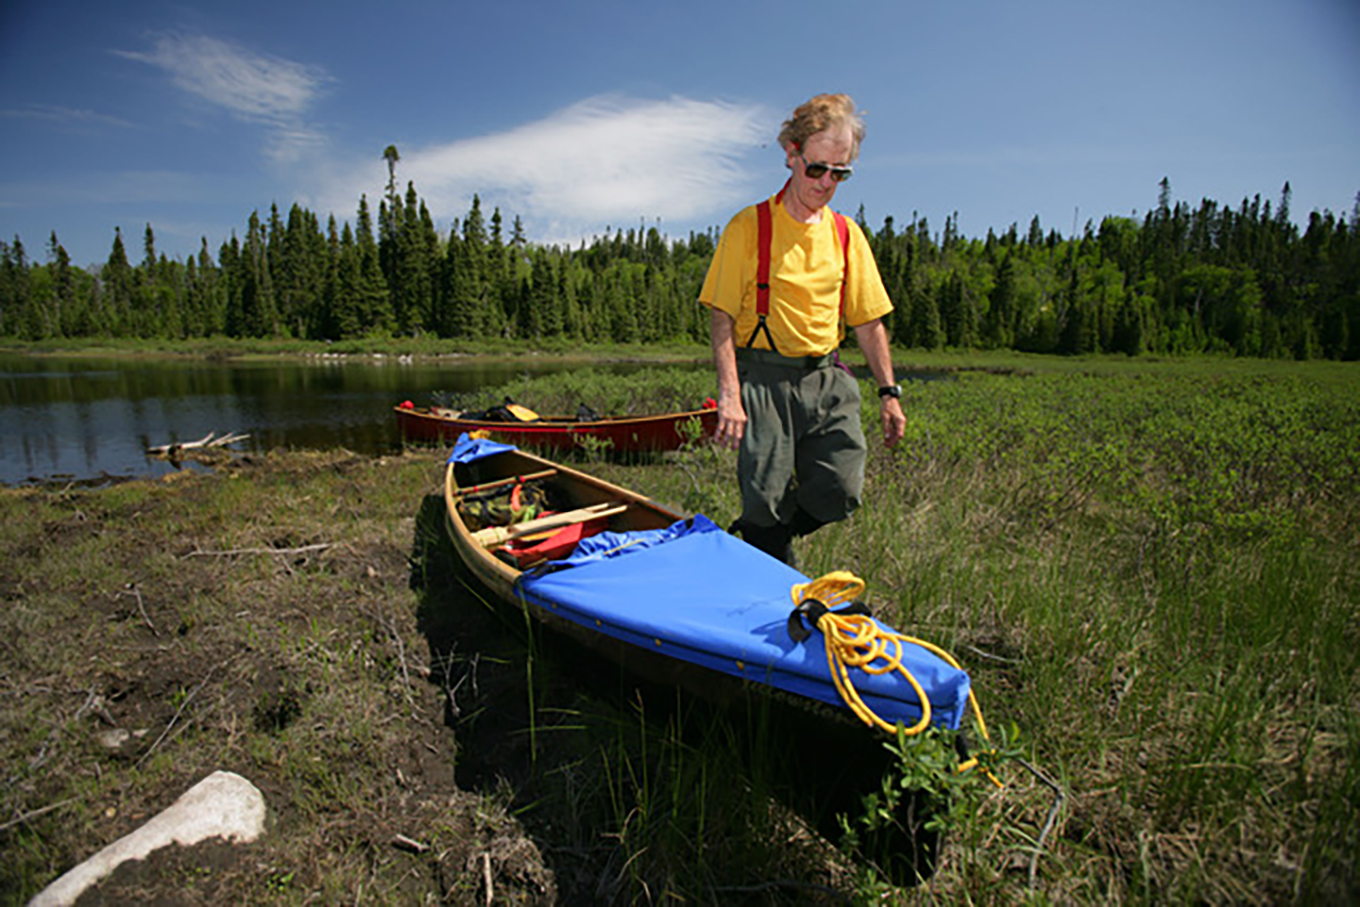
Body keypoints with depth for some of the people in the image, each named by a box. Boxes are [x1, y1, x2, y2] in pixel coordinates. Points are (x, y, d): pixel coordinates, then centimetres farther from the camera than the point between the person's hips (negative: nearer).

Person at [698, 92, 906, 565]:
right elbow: (722, 317, -8)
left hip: (827, 378, 5)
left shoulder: (847, 235, 12)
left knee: (839, 494, -1)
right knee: (768, 500, -3)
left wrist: (888, 390, 11)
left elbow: (868, 320, 16)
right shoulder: (749, 227, -2)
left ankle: (750, 540, 26)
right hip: (764, 377, -4)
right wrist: (729, 395, -18)